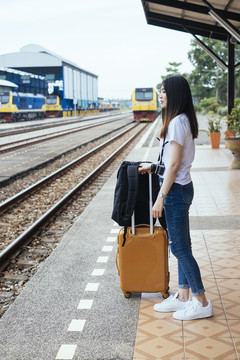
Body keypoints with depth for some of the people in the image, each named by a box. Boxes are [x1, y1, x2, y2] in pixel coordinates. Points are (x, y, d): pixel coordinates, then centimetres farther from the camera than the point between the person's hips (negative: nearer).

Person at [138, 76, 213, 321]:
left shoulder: (177, 121, -18)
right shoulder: (181, 120, 12)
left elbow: (174, 164, -21)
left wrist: (161, 198, -19)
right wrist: (153, 167, 25)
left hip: (176, 190, -10)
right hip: (180, 188, 10)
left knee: (180, 248, -3)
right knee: (181, 245, 14)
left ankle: (202, 303, 7)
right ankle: (183, 296, 24)